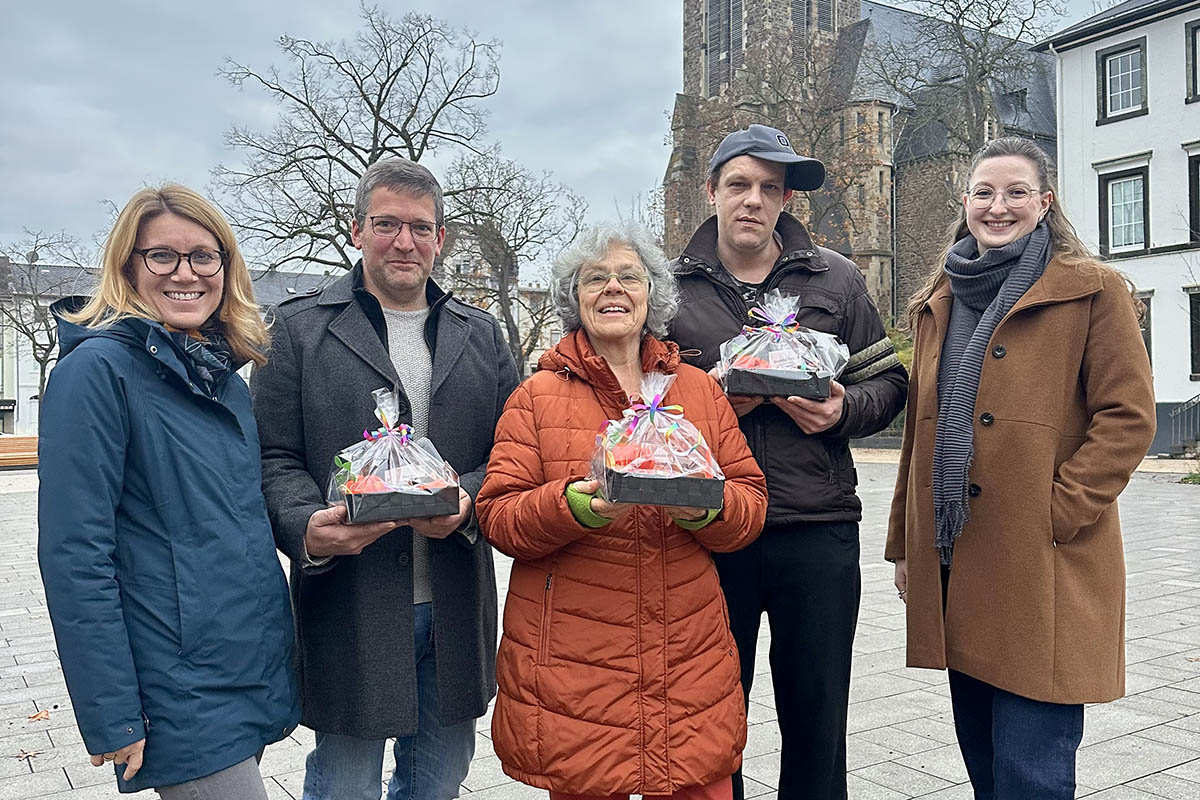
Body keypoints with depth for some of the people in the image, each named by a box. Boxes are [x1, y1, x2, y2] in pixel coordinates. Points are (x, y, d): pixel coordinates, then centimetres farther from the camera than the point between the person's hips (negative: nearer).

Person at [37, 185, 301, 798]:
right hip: (182, 697, -7)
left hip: (257, 673, 8)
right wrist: (111, 718, -17)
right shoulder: (98, 368, -13)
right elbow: (74, 556, -16)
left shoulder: (227, 378, 10)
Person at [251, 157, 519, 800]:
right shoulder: (299, 328, 2)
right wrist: (308, 528, -21)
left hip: (455, 609, 4)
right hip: (349, 608, -3)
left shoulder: (481, 335, 12)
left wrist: (469, 499, -13)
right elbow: (274, 457, -2)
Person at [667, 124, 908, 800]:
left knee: (818, 720, 12)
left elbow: (888, 380, 11)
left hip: (818, 531, 1)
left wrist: (843, 409, -10)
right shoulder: (672, 286, 5)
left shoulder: (837, 280, 8)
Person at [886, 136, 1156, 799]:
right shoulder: (939, 301, 15)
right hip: (954, 562, 6)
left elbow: (1128, 419, -7)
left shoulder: (1093, 290, -2)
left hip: (1045, 567, -5)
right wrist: (904, 542, 15)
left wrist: (1056, 510, -16)